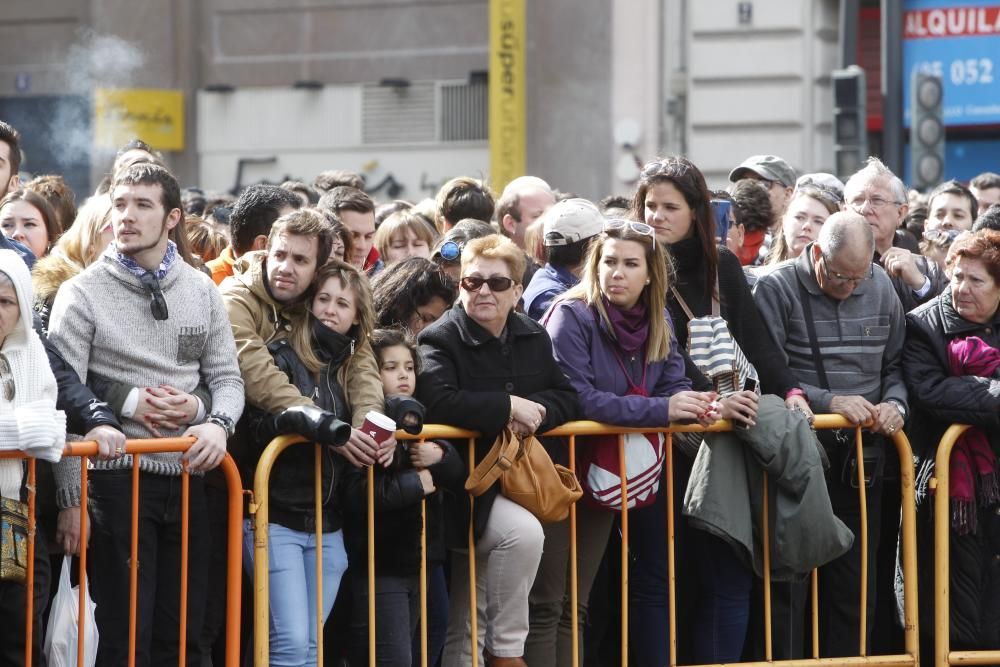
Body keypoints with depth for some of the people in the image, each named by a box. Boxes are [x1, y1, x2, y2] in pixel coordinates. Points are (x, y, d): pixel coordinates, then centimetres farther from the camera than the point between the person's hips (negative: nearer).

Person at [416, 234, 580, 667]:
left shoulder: (533, 338, 9)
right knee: (523, 531, -32)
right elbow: (437, 401, -28)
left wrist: (534, 412, -16)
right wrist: (508, 406, -23)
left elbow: (567, 400, 6)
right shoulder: (441, 339, -11)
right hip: (466, 487, -7)